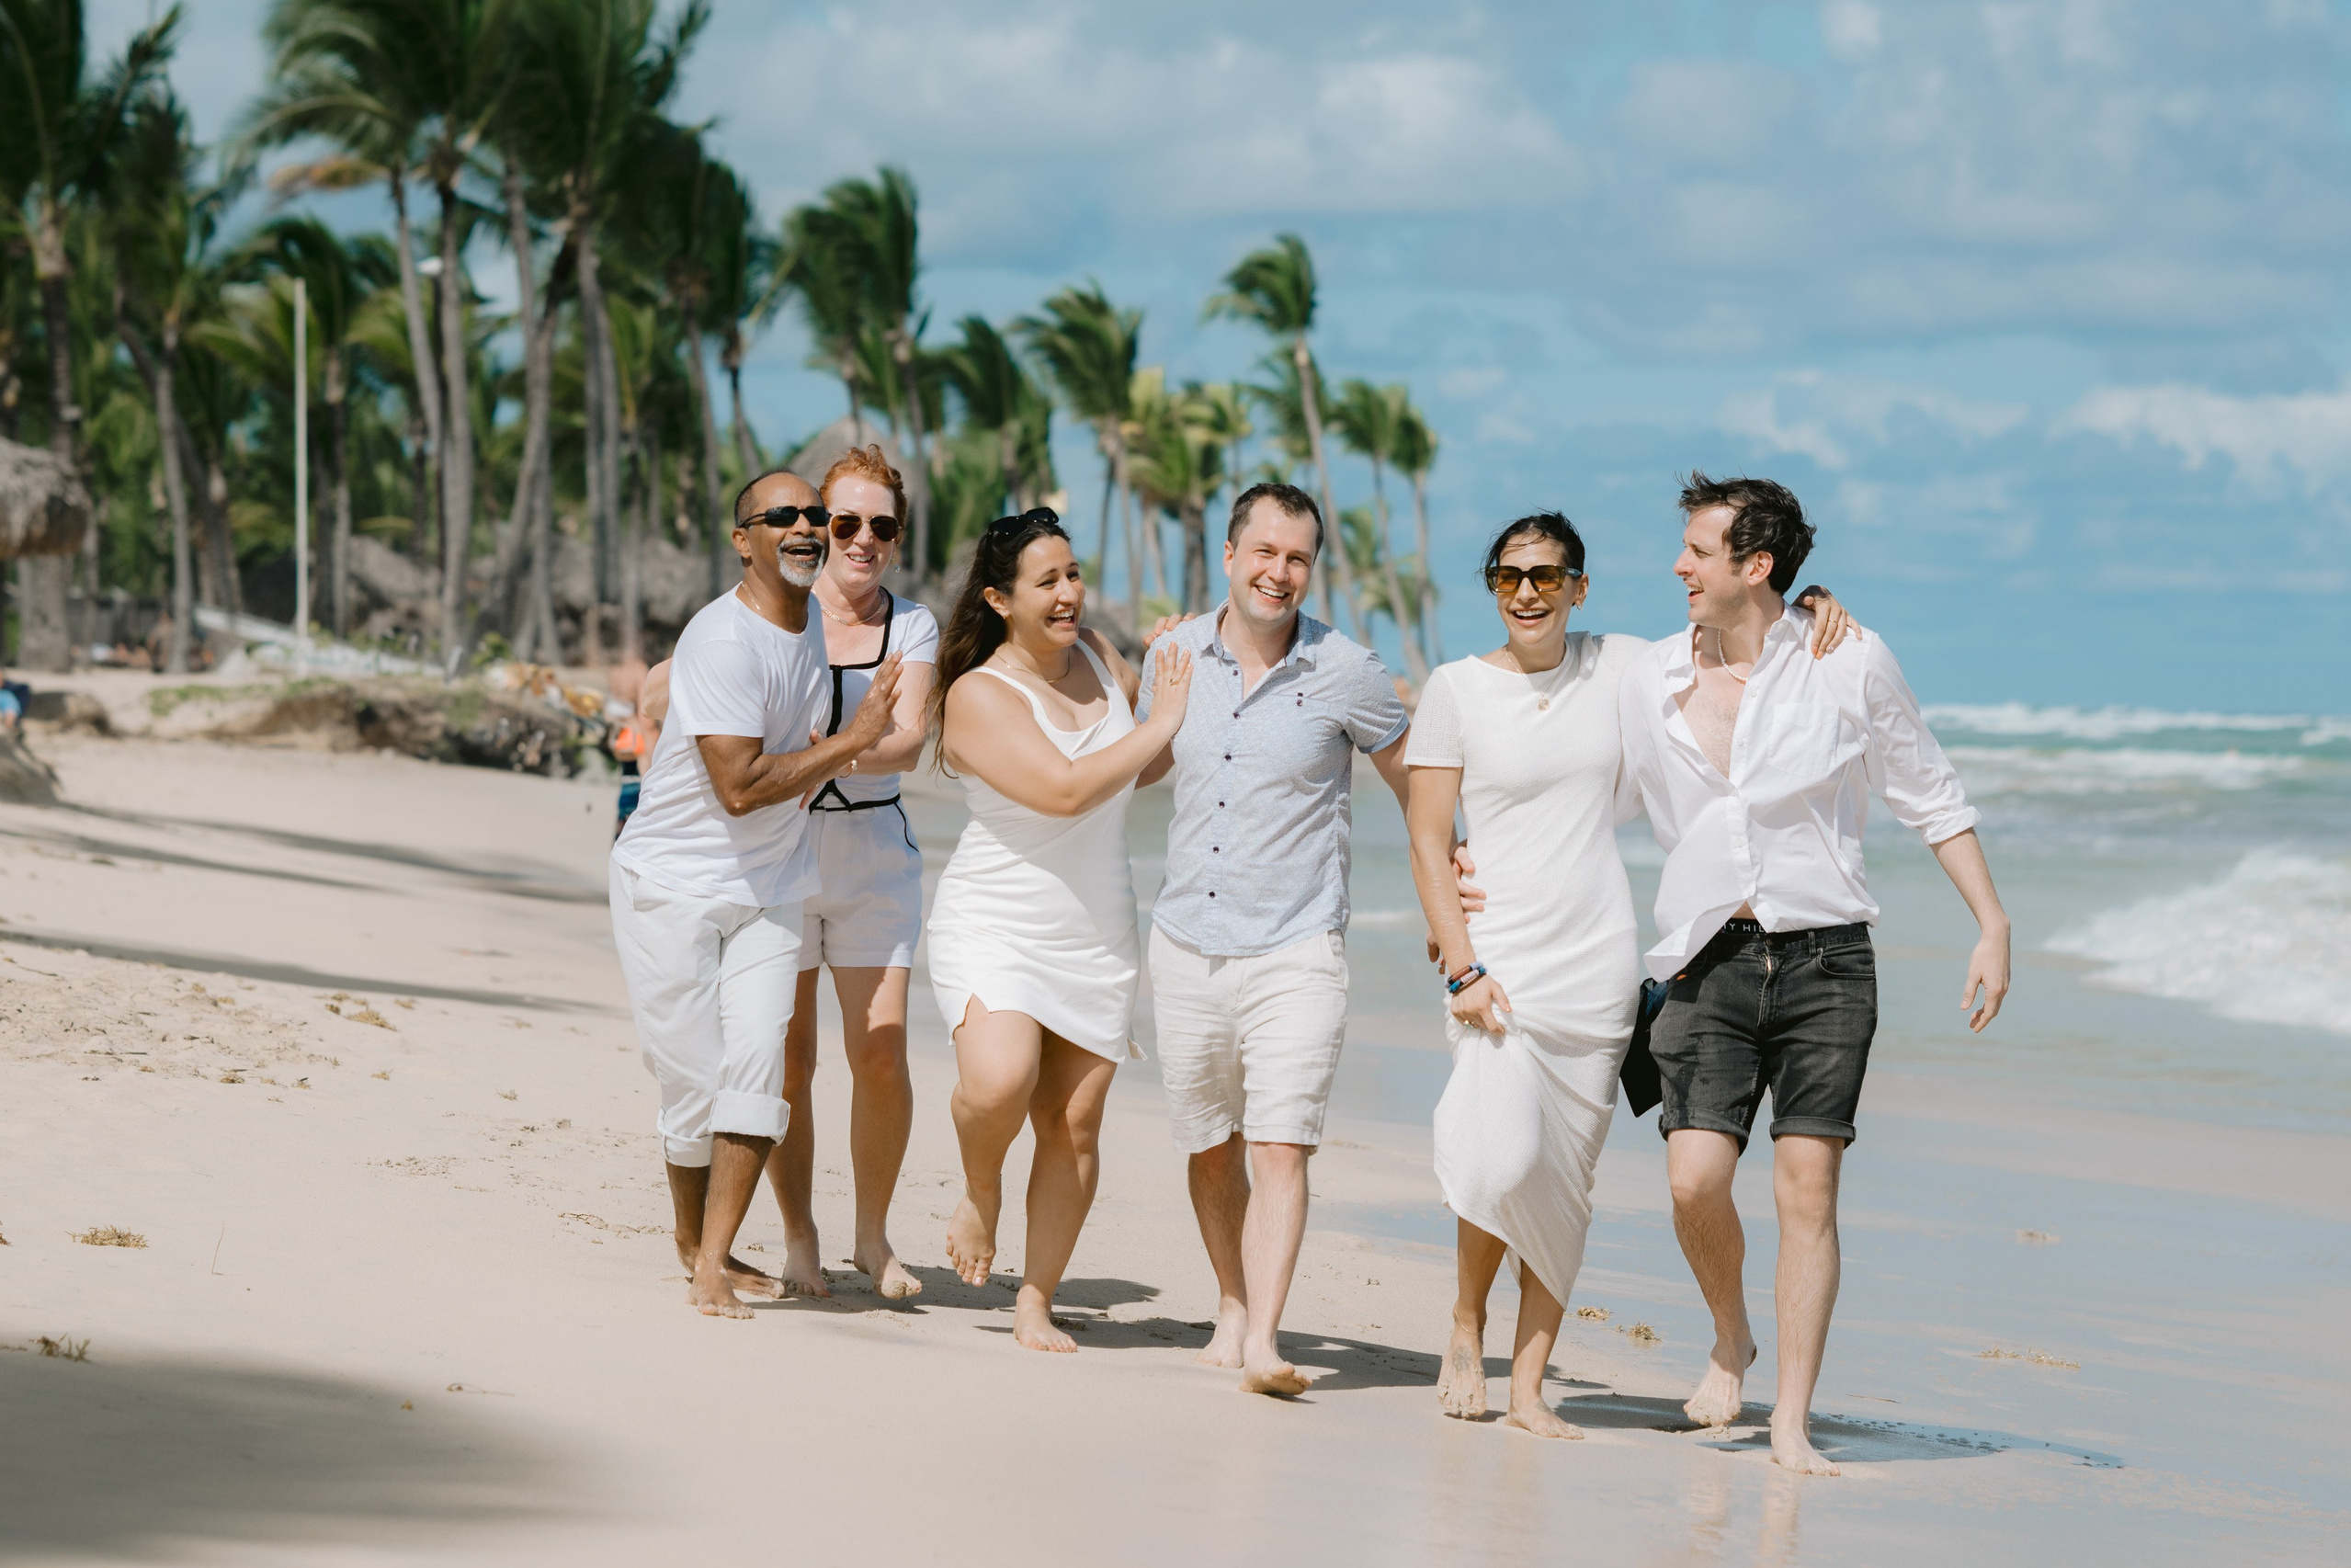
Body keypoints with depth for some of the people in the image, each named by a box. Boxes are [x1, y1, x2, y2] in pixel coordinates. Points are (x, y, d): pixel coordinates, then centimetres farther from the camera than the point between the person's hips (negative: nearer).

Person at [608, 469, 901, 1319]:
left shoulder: (816, 626, 8)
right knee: (695, 1079, -2)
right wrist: (852, 741, -20)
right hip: (670, 886, -6)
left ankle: (714, 1262, -2)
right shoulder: (724, 640, -21)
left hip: (767, 887, 6)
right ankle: (691, 1238, 22)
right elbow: (739, 787, -26)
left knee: (757, 1065, -8)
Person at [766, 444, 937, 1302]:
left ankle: (873, 1235, 11)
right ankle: (798, 1237, 13)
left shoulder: (913, 626, 3)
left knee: (881, 1051, -6)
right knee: (788, 1059, -1)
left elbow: (909, 741, -11)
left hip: (874, 854, 1)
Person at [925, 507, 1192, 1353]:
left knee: (1074, 1124, 3)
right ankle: (981, 1190, 4)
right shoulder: (977, 696, -14)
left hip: (1096, 936, 6)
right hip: (993, 927, -5)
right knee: (999, 1081, -28)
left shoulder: (1097, 655, 6)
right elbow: (1066, 790, -25)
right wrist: (1162, 724, -17)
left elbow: (1138, 769, 23)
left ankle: (1036, 1303, 13)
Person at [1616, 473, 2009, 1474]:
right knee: (1695, 1178, -12)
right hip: (1709, 965, 2)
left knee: (1806, 1186, -5)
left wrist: (1994, 927, 4)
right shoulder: (1648, 685, 6)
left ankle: (1791, 1426, 2)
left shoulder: (1850, 666, 0)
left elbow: (1932, 798, 8)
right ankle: (1730, 1338, 19)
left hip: (1822, 959, -2)